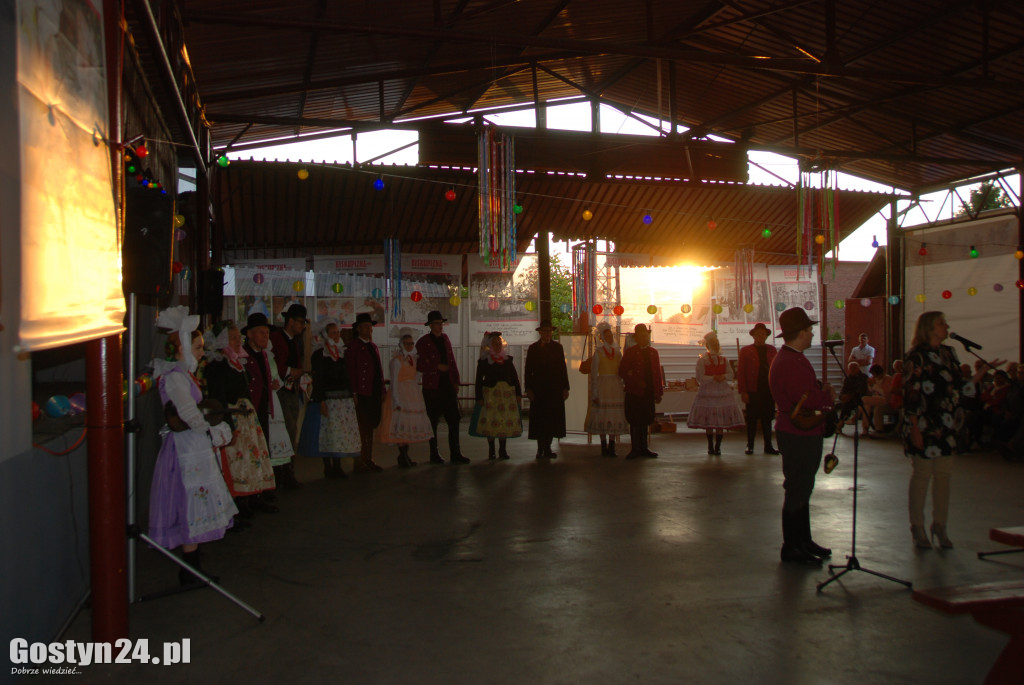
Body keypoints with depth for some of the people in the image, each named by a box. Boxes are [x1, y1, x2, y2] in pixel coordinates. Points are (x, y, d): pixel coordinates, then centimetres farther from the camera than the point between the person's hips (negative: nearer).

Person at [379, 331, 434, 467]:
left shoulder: (413, 358, 13)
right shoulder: (397, 360, -9)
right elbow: (394, 381, -13)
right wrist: (396, 401, -18)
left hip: (414, 395, 8)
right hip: (401, 395, -7)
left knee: (412, 424, 8)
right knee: (402, 426, -7)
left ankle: (405, 455, 16)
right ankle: (402, 456, 1)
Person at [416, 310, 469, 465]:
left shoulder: (445, 339, 13)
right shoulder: (423, 342, -3)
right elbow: (419, 366, -6)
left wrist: (456, 381, 10)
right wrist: (437, 367, -13)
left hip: (448, 385, 5)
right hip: (432, 387, -5)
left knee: (454, 419, 1)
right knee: (433, 422, 3)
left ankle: (455, 454, 6)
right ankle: (434, 455, 13)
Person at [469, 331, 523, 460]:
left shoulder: (508, 359, 12)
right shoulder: (484, 360, 3)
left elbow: (515, 377, 13)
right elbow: (479, 380, 1)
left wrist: (518, 393, 6)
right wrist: (479, 397, -6)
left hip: (507, 393, 3)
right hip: (490, 393, -3)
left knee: (506, 422, 1)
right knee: (490, 422, -3)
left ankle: (503, 450, 12)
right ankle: (491, 451, 8)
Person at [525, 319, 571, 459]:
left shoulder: (557, 347, 9)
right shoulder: (533, 348, 5)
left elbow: (563, 368, 8)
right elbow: (528, 370, 3)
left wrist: (565, 387, 2)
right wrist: (528, 388, -6)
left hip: (555, 390, 2)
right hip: (538, 390, -1)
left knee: (552, 420, 2)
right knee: (539, 420, -1)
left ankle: (547, 449, 12)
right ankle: (540, 449, 6)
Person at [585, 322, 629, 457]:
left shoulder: (618, 352, 11)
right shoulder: (598, 352, -1)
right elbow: (594, 374, -3)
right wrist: (594, 394, -9)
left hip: (616, 387, 4)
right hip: (603, 386, -4)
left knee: (615, 417, 3)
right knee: (602, 417, -2)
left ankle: (611, 447, 10)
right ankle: (604, 447, 6)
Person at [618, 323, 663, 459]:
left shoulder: (653, 352, 12)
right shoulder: (630, 352, -1)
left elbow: (658, 373, 12)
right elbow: (622, 372, -4)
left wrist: (659, 392, 8)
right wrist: (637, 382, -14)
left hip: (649, 392, 4)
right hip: (634, 392, -4)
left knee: (645, 421, 10)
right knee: (635, 421, 1)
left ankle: (643, 448, 18)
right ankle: (635, 449, 8)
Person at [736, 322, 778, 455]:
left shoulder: (772, 350, 12)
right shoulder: (746, 351, 3)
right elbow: (740, 373, 0)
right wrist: (743, 392, -8)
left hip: (769, 390, 3)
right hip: (753, 391, -2)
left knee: (767, 419, 7)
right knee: (752, 419, 3)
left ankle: (768, 446, 13)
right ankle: (750, 446, 11)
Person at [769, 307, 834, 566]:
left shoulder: (795, 358, 14)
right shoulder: (788, 363, -22)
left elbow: (811, 392, 14)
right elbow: (811, 399, -27)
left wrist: (824, 396, -5)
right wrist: (830, 397, -8)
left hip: (806, 434, 11)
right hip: (798, 435, -11)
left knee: (802, 488, 18)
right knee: (797, 490, -2)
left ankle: (803, 540, 30)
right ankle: (791, 548, 7)